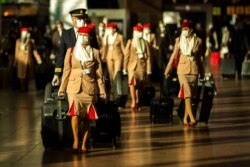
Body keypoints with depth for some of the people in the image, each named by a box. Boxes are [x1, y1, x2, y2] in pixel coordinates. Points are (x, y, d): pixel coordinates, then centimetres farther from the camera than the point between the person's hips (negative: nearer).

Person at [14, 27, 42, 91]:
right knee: (22, 75, -6)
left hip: (29, 60, 1)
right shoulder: (18, 41, 3)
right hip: (22, 60, -1)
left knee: (28, 75, 0)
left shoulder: (31, 41, 6)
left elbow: (34, 50, 6)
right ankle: (23, 88, 0)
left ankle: (26, 88, 9)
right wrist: (16, 62, 3)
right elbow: (17, 52, 5)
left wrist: (38, 59, -2)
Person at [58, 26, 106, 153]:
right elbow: (66, 71, 9)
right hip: (74, 87, -1)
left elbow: (99, 73, 7)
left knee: (86, 117, 2)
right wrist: (62, 88, 7)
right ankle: (76, 140, -5)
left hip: (89, 88, 1)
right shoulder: (71, 51, 8)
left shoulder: (95, 52, 7)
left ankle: (83, 144, 11)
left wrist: (102, 90, 2)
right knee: (75, 113, -19)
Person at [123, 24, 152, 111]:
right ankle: (133, 101, -11)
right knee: (132, 82, -9)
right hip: (132, 65, -1)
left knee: (140, 85, 1)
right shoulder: (130, 42, 5)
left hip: (142, 65, 1)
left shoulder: (145, 43, 4)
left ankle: (137, 102, 5)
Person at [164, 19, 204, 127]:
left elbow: (200, 57, 10)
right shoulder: (179, 40, 0)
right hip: (183, 69, -2)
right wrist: (168, 69, 6)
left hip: (194, 70, 2)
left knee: (191, 95, 4)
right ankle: (192, 118, -18)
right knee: (187, 94, -12)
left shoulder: (197, 41, 3)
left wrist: (202, 73, 14)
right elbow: (174, 55, 6)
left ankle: (185, 119, 14)